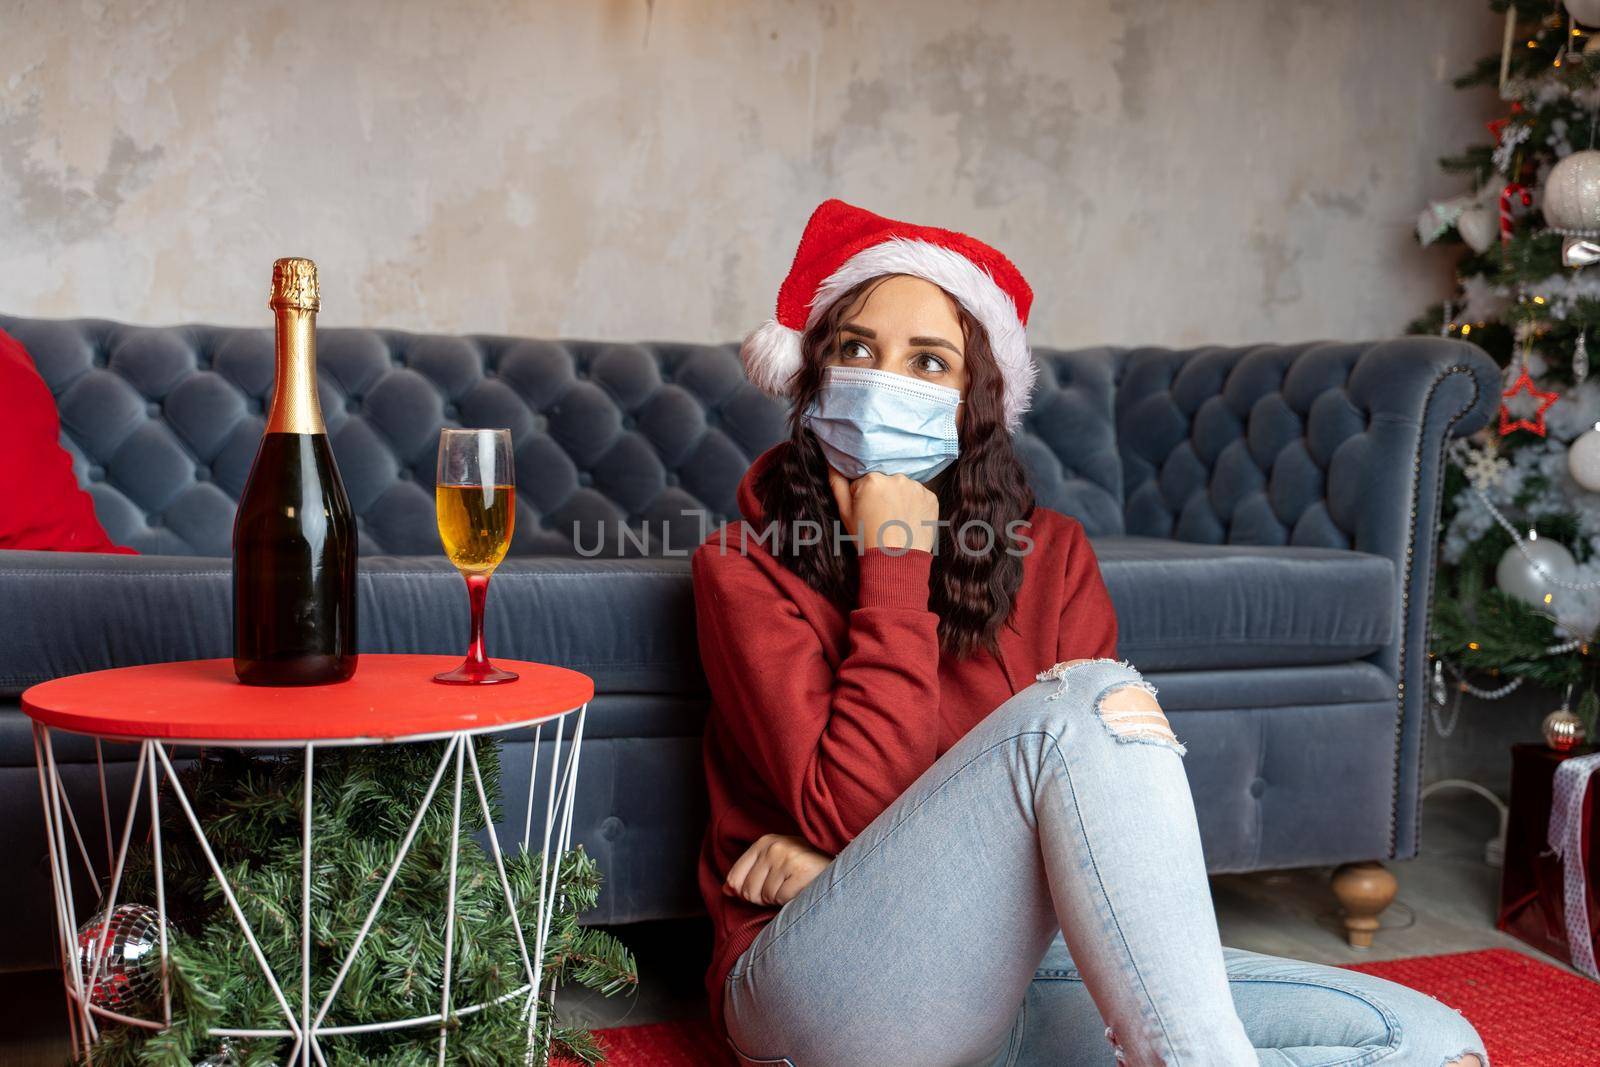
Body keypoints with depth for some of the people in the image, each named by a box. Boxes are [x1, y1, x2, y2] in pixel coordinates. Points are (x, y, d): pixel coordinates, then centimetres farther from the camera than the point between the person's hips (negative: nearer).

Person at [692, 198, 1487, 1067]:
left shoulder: (1049, 556, 8)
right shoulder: (745, 567, -3)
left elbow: (1099, 823, 0)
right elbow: (852, 806, -16)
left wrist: (854, 862, -10)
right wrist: (893, 563, -12)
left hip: (1006, 980, 5)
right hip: (825, 994, -4)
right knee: (1088, 699, -28)